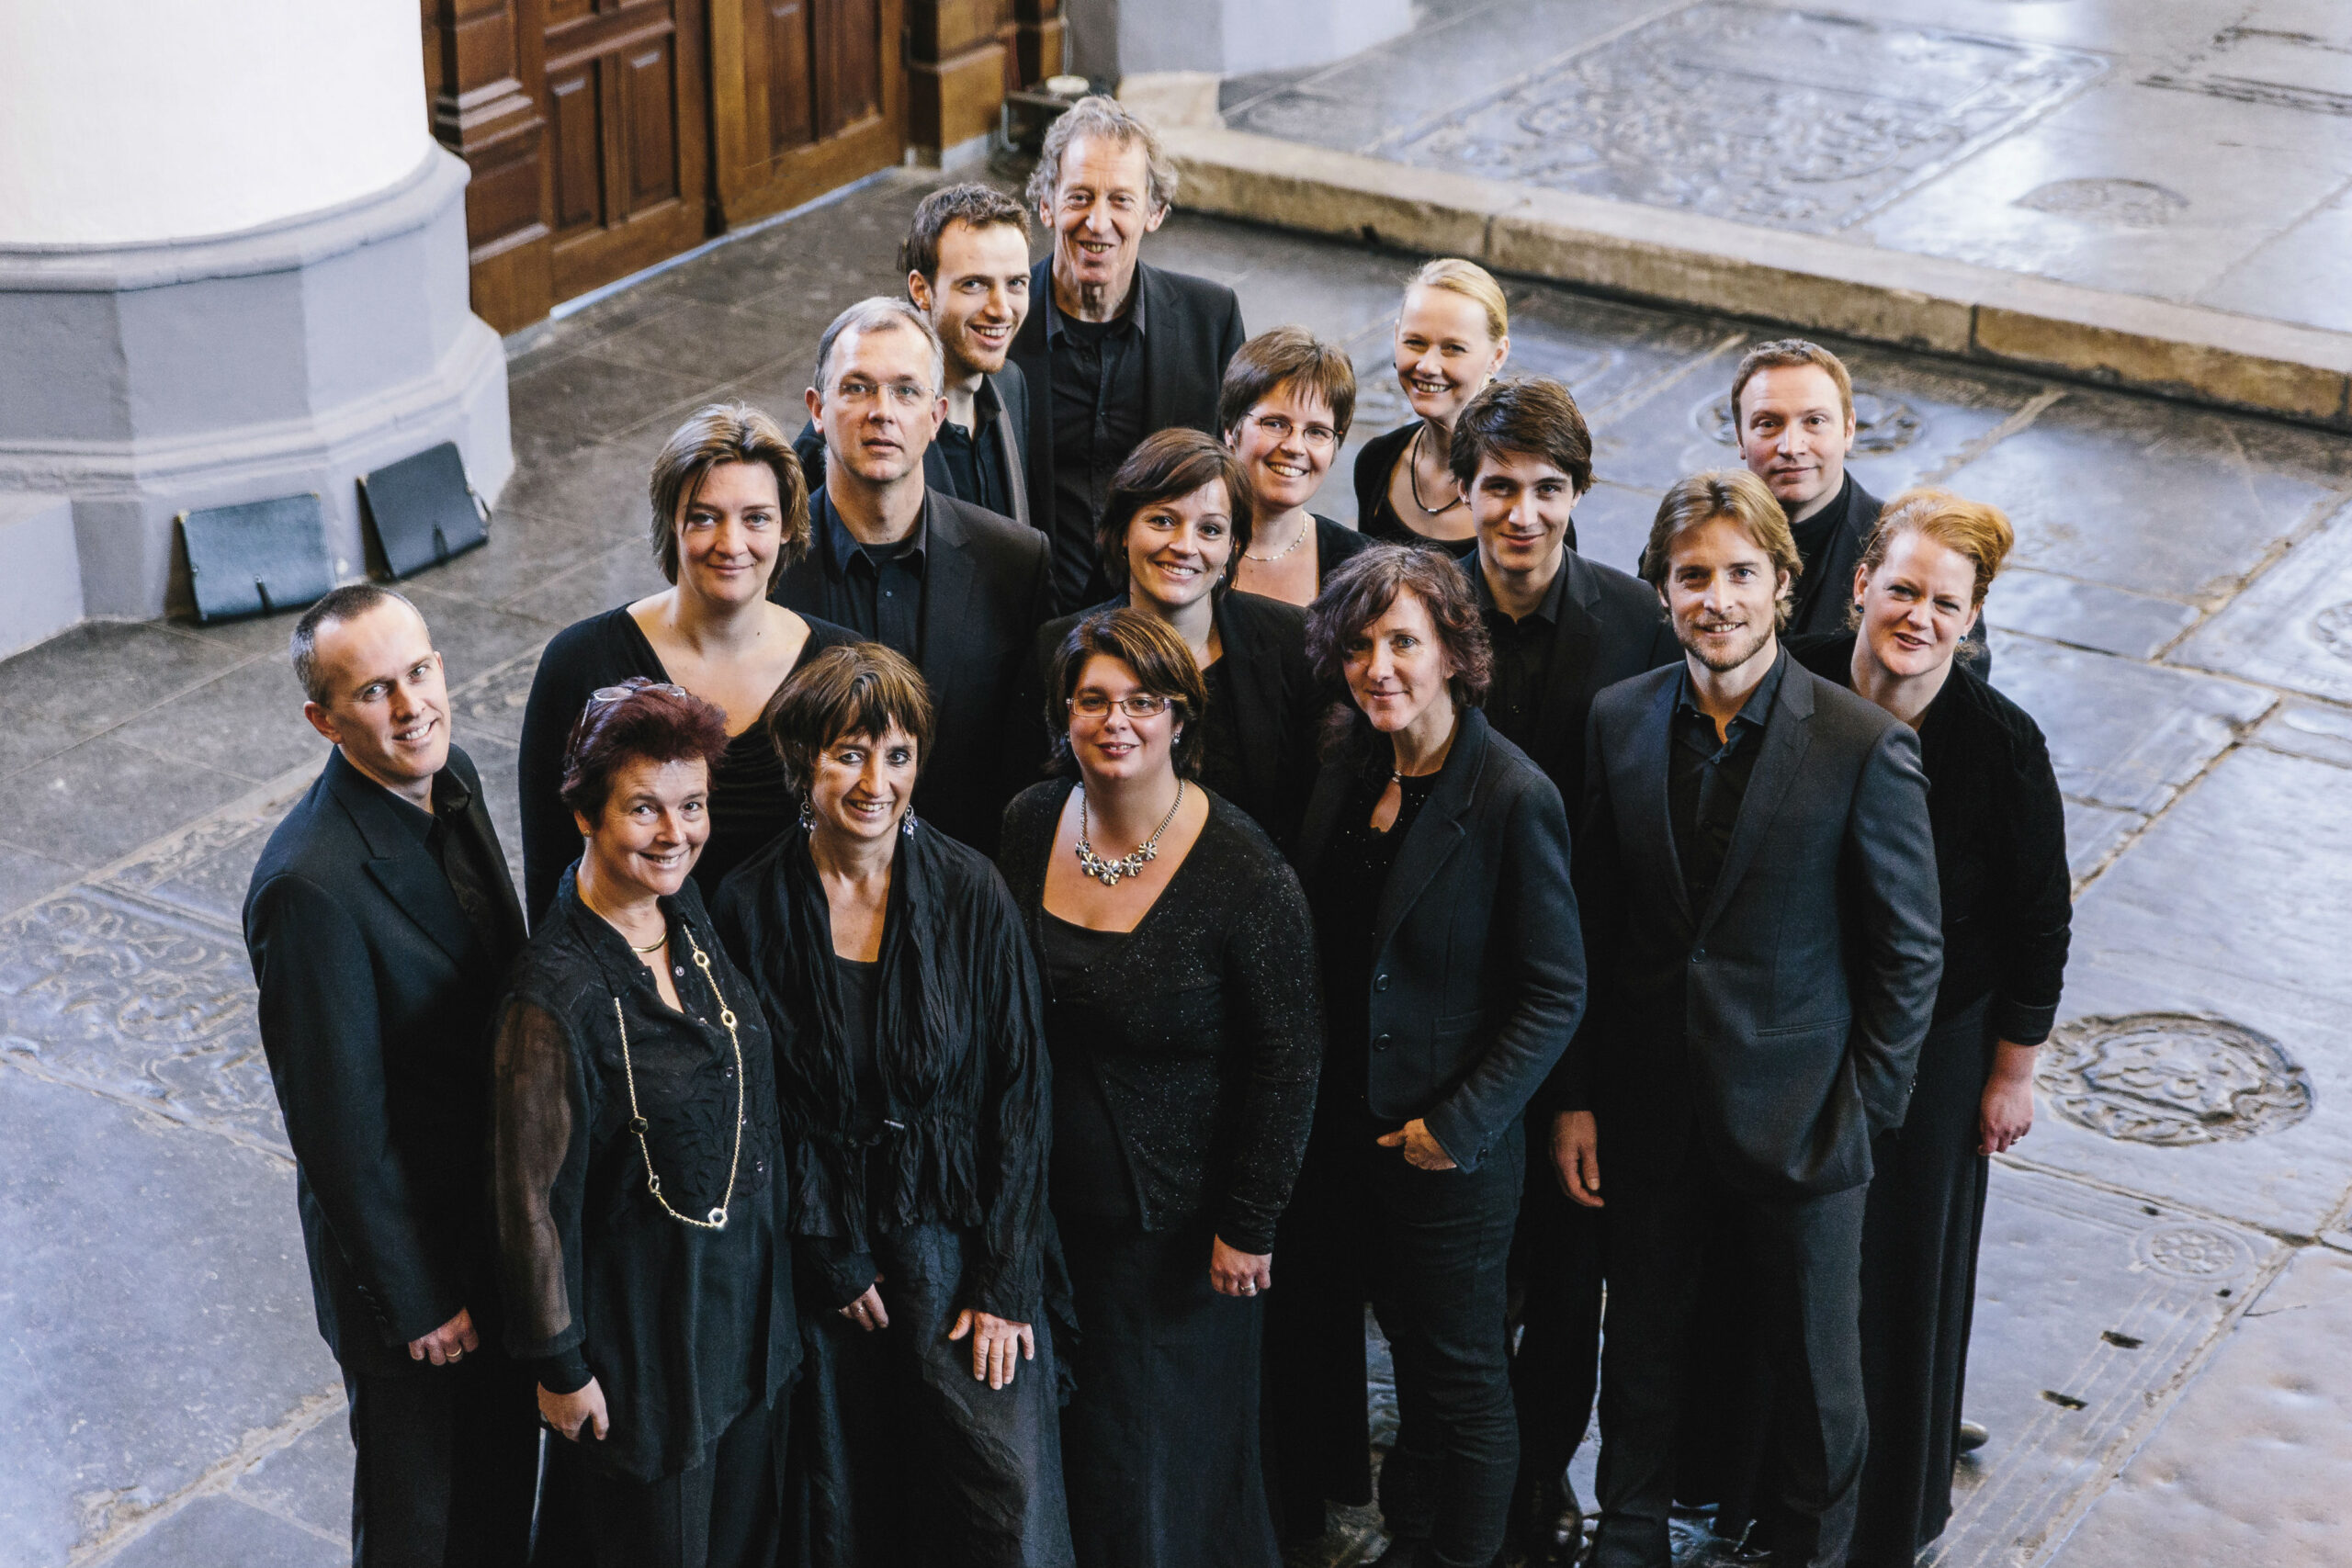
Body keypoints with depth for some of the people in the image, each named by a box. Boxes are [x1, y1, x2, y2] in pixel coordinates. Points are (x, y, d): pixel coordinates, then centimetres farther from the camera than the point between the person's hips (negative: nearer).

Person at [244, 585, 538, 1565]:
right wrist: (415, 1300, -16)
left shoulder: (450, 778, -6)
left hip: (503, 1215, 8)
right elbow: (341, 1132, -24)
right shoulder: (312, 886, -32)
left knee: (507, 1465, 27)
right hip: (407, 1239, -7)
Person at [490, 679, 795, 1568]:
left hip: (742, 1289, 7)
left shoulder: (688, 917, -4)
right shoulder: (556, 995, -28)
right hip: (640, 1322, -7)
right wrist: (560, 1365, -12)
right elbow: (533, 1198, -20)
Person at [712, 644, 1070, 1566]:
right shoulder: (751, 907, -7)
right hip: (820, 1248, 0)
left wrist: (1003, 1284, -8)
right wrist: (825, 1257, -6)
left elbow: (1019, 1095, -5)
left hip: (956, 1238, 0)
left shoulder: (972, 895, -8)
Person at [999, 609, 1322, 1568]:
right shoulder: (1030, 825, -2)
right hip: (1047, 1200, 5)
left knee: (1164, 1452, 8)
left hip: (1173, 1220, -5)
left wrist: (1248, 1227, -12)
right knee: (1058, 1445, 16)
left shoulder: (1243, 872, -18)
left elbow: (1288, 1060, -13)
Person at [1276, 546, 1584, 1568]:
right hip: (1351, 1129, 6)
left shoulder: (1514, 798, -18)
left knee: (1462, 1375, 9)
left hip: (1457, 1147, -5)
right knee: (1411, 1351, 19)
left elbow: (1555, 995, -15)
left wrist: (1458, 1126, -17)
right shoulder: (1350, 766, 2)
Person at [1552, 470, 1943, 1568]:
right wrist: (1576, 1098, 1)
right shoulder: (1620, 721, -4)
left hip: (1797, 1122, -3)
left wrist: (1862, 1114, -10)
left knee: (1815, 1368, 13)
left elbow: (1909, 954, -9)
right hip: (1649, 1112, 3)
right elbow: (1589, 931, 3)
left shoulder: (1866, 748, -15)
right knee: (1641, 1349, 20)